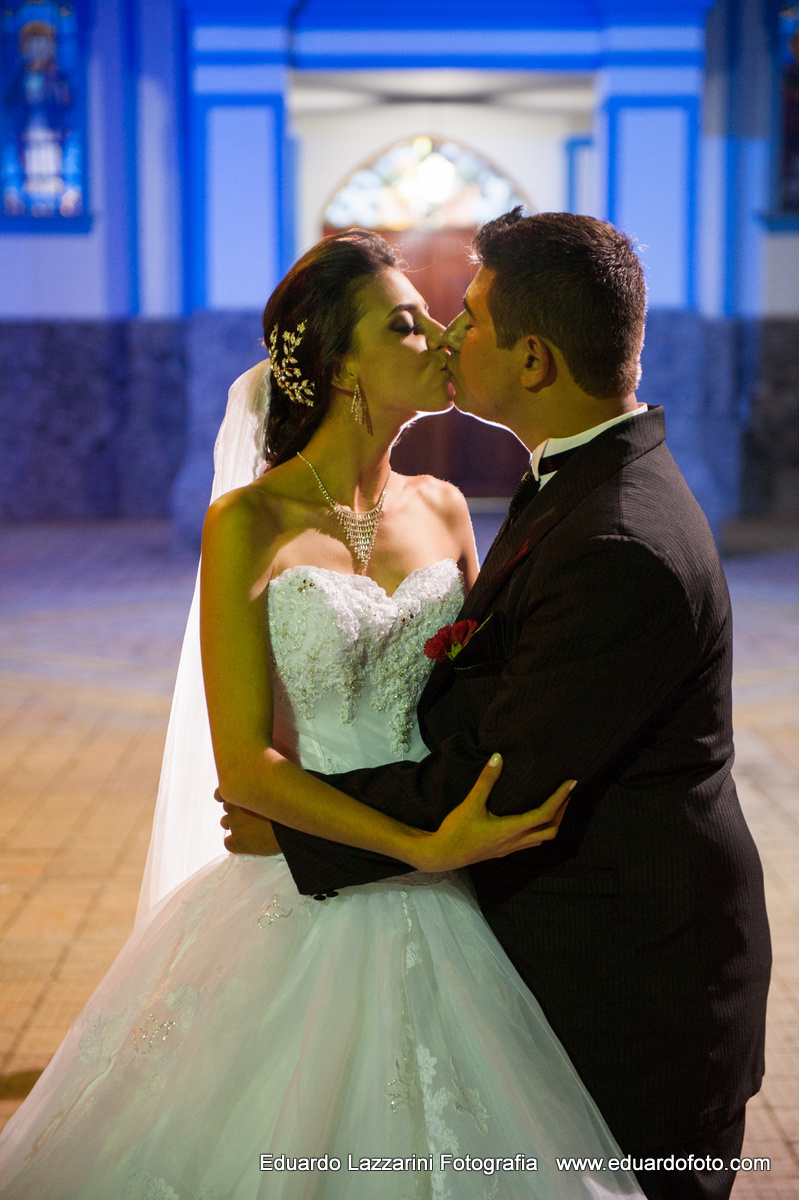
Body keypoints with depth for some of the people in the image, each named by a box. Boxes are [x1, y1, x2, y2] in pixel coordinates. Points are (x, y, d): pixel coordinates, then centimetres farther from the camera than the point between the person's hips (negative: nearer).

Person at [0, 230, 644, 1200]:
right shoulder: (252, 523, -11)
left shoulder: (441, 508, 5)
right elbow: (244, 765, -15)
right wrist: (426, 847, -23)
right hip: (308, 903, -4)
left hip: (442, 911, 5)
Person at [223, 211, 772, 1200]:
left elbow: (496, 788, -24)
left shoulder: (622, 550, -29)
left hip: (632, 987, -9)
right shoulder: (591, 480, 4)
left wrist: (291, 825, -13)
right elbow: (499, 692, 9)